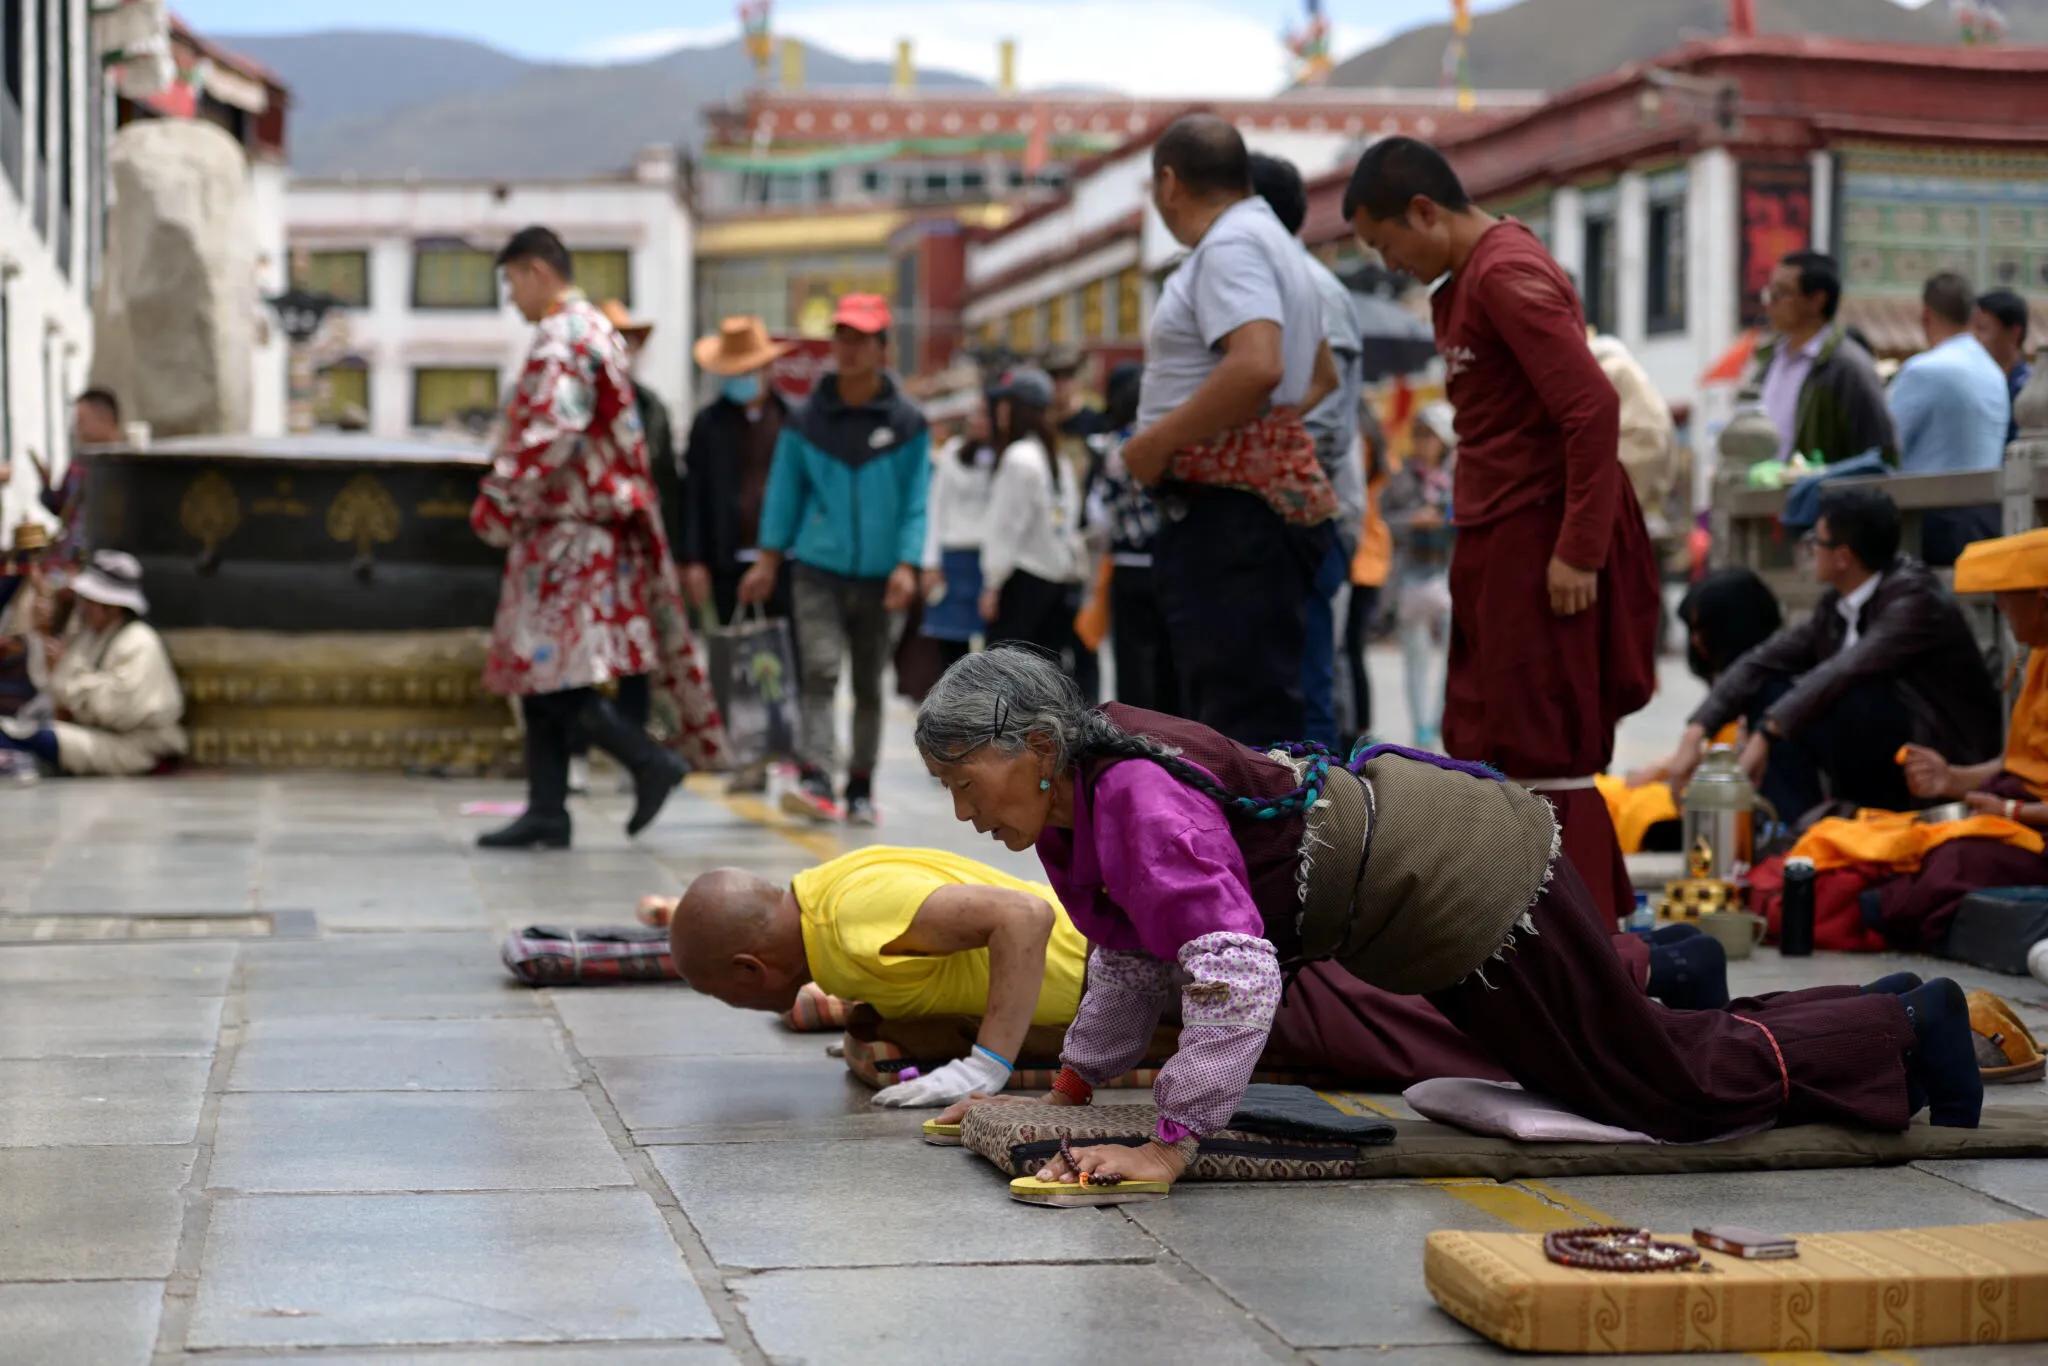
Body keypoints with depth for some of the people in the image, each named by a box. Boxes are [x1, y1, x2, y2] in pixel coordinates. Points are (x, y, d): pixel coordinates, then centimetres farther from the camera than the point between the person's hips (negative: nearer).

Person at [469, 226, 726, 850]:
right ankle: (546, 812, 8)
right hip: (589, 526, 10)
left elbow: (548, 437, -23)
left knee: (550, 675, -10)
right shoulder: (597, 332, 18)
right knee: (541, 676, 8)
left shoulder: (561, 341, -14)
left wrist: (497, 502, -15)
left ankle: (651, 762, -9)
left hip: (567, 533, -10)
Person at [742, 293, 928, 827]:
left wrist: (906, 566, -10)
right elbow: (784, 492, 8)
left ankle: (860, 790, 18)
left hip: (877, 575, 1)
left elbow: (915, 504, 0)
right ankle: (814, 779, -25)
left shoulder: (907, 423, 2)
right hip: (817, 568, -1)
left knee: (869, 684, 9)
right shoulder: (806, 420, 4)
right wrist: (768, 560, 3)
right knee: (820, 670, -17)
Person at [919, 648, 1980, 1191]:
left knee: (1668, 1085, 6)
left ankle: (1905, 1030, 24)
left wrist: (1170, 1144, -37)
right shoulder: (1077, 803, 0)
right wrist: (1071, 1087, 12)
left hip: (1465, 878, -9)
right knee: (1572, 1075, 27)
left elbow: (1235, 972, -38)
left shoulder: (1138, 801, -30)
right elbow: (1135, 954, 15)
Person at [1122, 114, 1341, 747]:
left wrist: (1158, 440, -20)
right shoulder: (1272, 242, 22)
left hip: (1229, 516, -11)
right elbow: (1321, 375, 34)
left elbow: (1257, 366, -29)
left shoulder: (1230, 246, -12)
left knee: (1247, 712, -11)